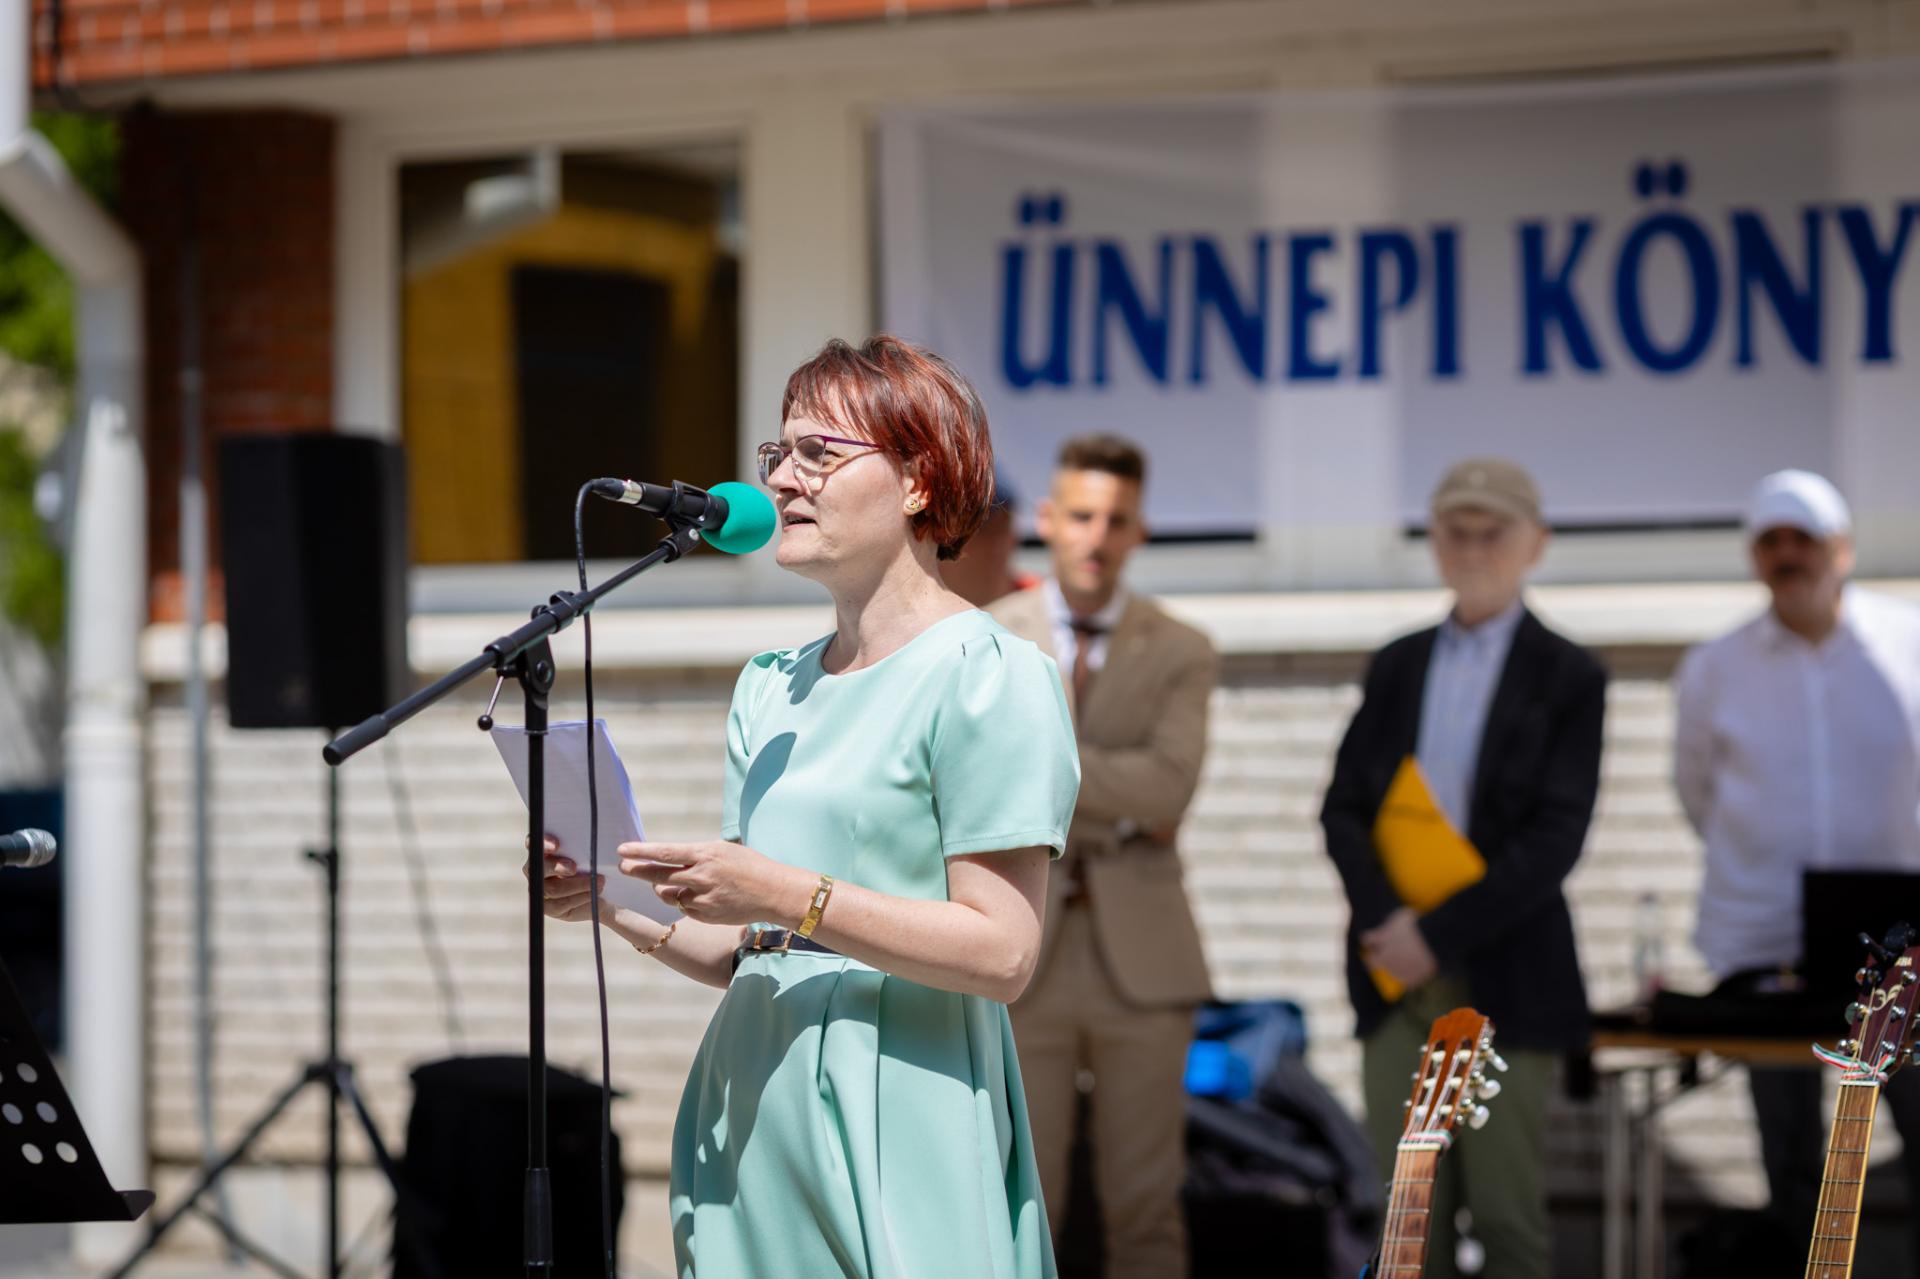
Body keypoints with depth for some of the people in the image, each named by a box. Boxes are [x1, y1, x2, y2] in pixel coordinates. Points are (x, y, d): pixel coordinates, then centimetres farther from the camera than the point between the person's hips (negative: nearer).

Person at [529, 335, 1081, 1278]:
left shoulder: (990, 676, -6)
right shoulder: (771, 689, 17)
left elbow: (1002, 954, -14)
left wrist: (787, 897, -19)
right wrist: (619, 907, 0)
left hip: (897, 1133, -7)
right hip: (753, 1125, 7)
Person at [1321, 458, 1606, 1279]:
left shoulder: (1567, 676, 1)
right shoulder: (1397, 665, 14)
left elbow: (1554, 838, -8)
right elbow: (1343, 807, 8)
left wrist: (1440, 934, -14)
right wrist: (1386, 922, -9)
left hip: (1505, 979, -4)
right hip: (1396, 972, 4)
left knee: (1507, 1212, -3)